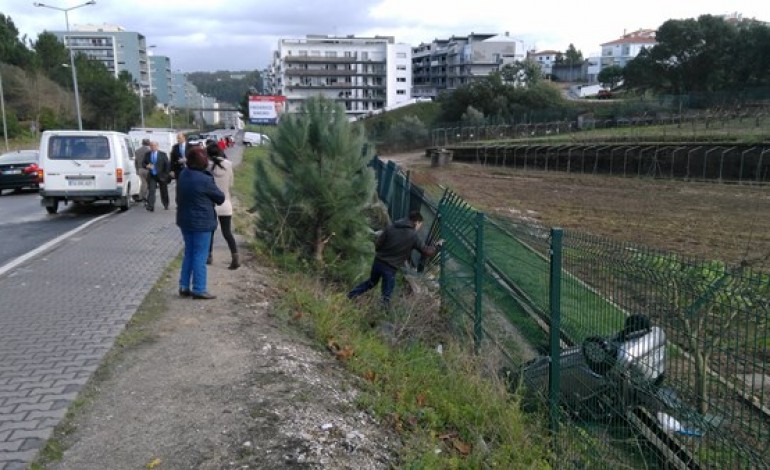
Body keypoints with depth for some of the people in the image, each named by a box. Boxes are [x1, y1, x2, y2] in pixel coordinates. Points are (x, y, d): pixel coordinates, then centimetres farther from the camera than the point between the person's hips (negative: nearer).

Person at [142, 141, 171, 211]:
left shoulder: (163, 154, -3)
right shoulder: (147, 154, 5)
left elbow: (167, 165, -2)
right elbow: (143, 164, 7)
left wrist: (166, 175, -8)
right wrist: (147, 166, -17)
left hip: (161, 176, -1)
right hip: (151, 176, 1)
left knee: (164, 191, 10)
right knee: (151, 190, -10)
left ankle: (166, 205, 28)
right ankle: (150, 206, -14)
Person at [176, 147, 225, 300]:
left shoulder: (183, 175, 3)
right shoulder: (205, 180, -20)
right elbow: (220, 198, -9)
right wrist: (214, 199, 12)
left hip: (185, 220, 8)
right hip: (201, 222, -8)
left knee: (188, 253, 17)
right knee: (200, 256, 0)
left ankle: (184, 286, 21)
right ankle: (199, 289, 5)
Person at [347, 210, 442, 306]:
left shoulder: (391, 227, 2)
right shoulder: (413, 236, -9)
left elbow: (377, 244, 3)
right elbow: (426, 251, -3)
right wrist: (437, 246, 14)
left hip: (378, 262, 5)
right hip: (390, 268, -5)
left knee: (372, 281, 31)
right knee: (387, 293, 10)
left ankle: (352, 294, 39)